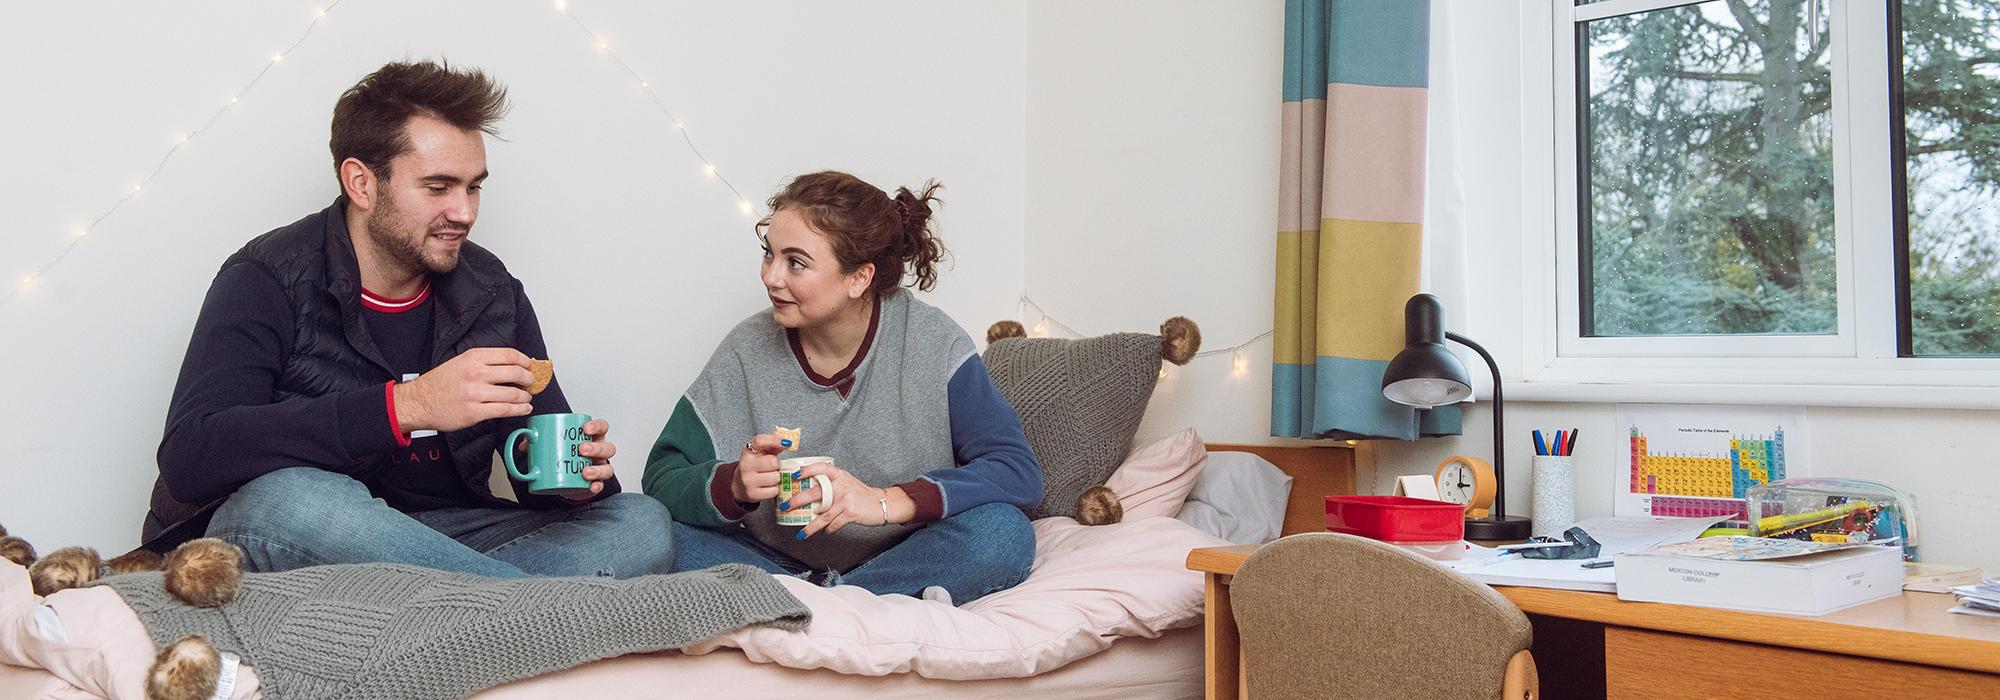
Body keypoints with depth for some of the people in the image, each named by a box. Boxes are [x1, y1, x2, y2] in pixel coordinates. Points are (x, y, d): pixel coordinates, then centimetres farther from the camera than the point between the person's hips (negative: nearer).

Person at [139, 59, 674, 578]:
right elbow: (189, 460, -26)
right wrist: (404, 405, -34)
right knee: (291, 498, -39)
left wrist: (574, 470, -18)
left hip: (440, 537, 4)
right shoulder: (268, 284, -10)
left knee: (642, 525, -15)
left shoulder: (493, 294, 4)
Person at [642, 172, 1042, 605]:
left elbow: (1019, 472, -17)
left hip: (904, 557, -2)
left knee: (1004, 532, -30)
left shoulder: (932, 344, -11)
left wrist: (888, 501, -30)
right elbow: (663, 479, -6)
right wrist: (733, 485, -28)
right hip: (780, 561, 2)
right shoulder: (747, 353, -5)